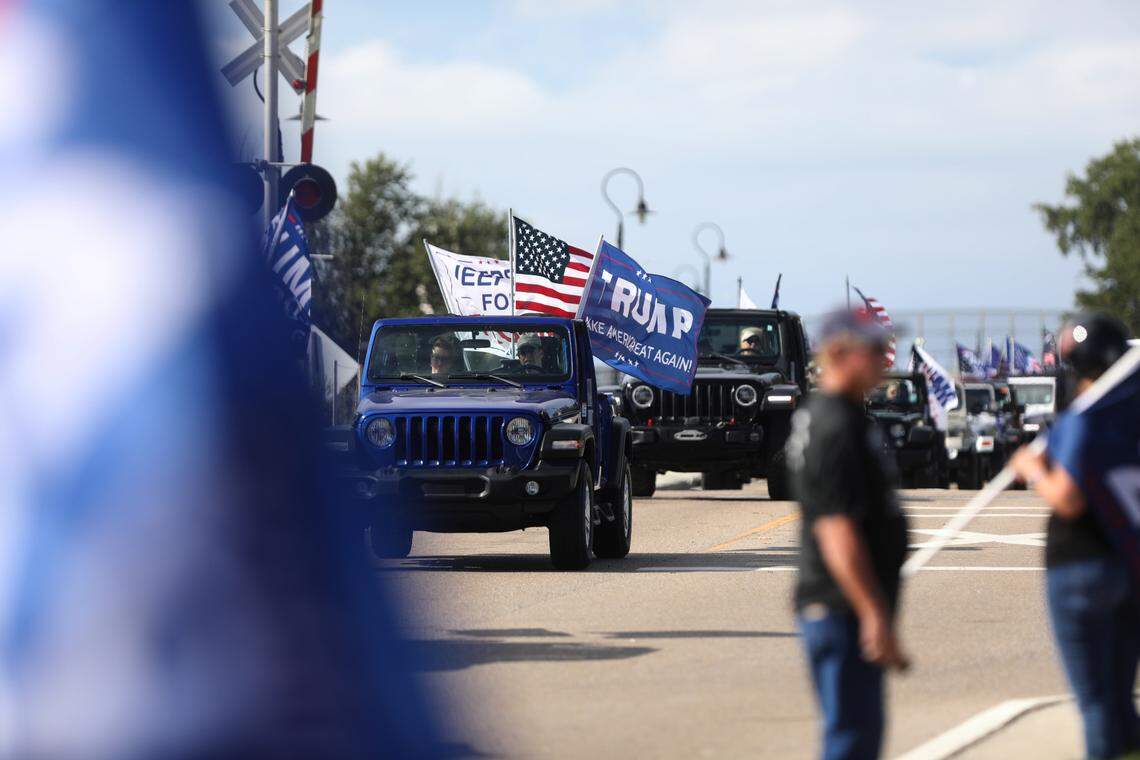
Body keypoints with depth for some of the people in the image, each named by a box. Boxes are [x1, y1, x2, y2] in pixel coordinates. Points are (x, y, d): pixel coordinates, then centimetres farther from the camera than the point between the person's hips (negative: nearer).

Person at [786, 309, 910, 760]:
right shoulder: (835, 426, -18)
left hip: (834, 608, 11)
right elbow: (836, 531, -24)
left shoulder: (820, 416, 16)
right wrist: (874, 614, -26)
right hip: (843, 610, -11)